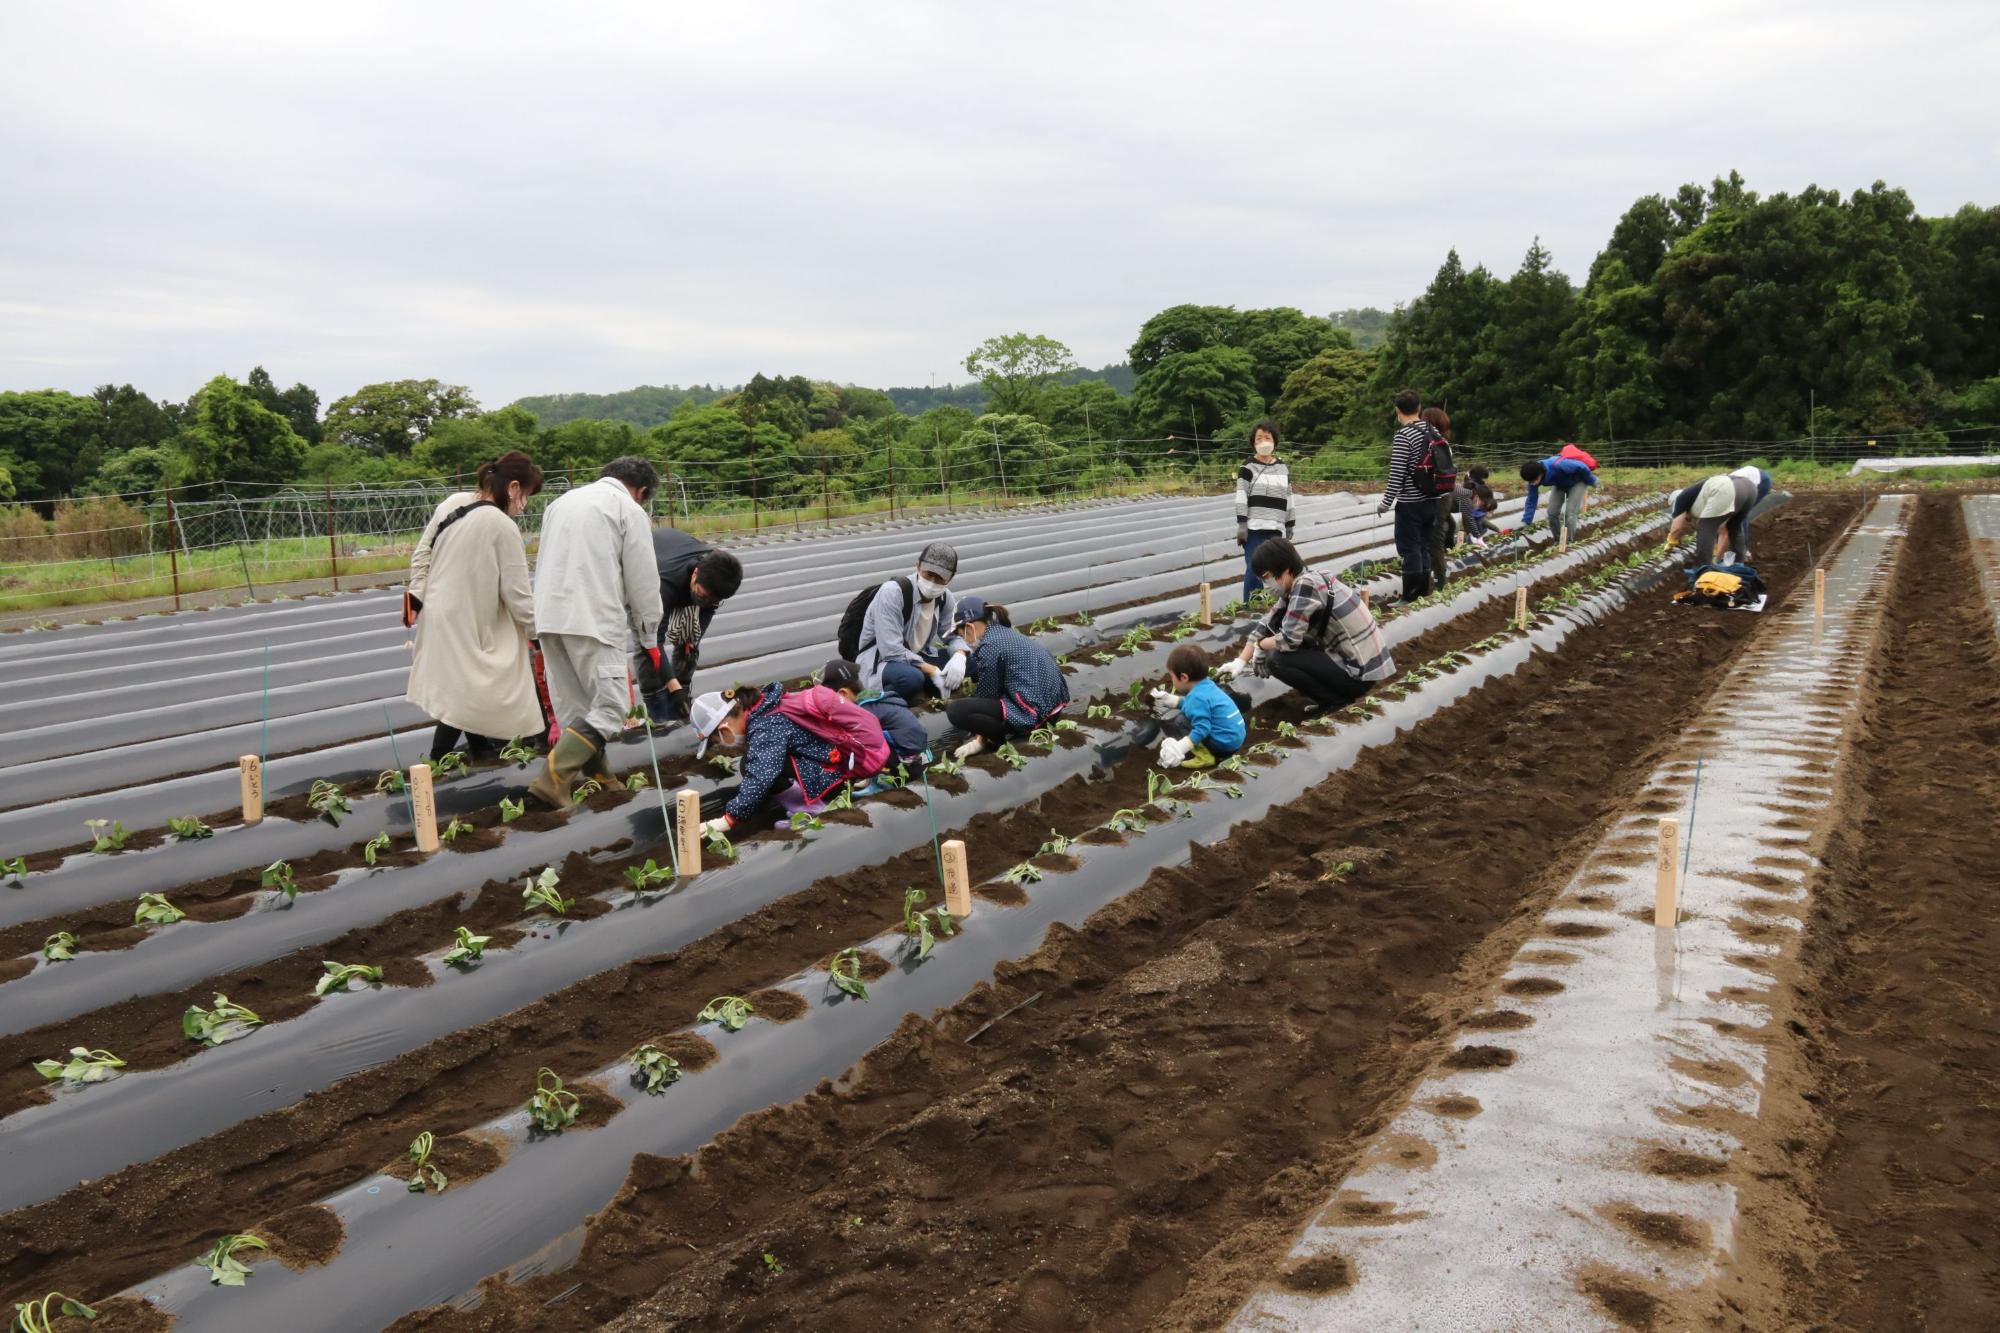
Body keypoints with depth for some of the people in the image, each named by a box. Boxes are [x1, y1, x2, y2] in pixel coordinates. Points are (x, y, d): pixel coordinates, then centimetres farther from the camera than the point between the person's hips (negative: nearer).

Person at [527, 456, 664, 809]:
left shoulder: (563, 500, 21)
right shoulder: (630, 510, 0)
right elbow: (643, 581, -1)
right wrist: (649, 632, 12)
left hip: (549, 617, 8)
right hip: (593, 620, -7)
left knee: (573, 708, 12)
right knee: (611, 707, -5)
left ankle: (598, 777, 15)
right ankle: (552, 777, -16)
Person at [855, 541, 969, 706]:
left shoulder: (945, 598, -2)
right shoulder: (892, 592, -24)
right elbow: (892, 651, -29)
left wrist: (959, 656, -17)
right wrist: (933, 672, -28)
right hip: (879, 664, -7)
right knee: (912, 678, -40)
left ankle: (916, 695, -5)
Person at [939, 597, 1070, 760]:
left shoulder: (989, 646, -14)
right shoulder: (1003, 632, 13)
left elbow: (988, 693, -4)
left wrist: (972, 728, 9)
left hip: (1035, 709, -10)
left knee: (955, 710, -18)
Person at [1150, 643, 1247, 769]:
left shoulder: (1197, 696, -23)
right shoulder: (1207, 685, 5)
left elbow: (1201, 730, -28)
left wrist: (1179, 748, -31)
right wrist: (1172, 700, 21)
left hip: (1224, 743, -10)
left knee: (1170, 718, -16)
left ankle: (1203, 756, -18)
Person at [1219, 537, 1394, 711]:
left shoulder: (1305, 586, -20)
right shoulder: (1298, 584, 7)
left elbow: (1288, 640, -23)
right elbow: (1269, 626, 13)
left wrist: (1260, 645, -3)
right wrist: (1240, 662, 6)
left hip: (1360, 673, -9)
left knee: (1277, 660, -14)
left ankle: (1339, 702, -3)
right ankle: (1334, 695, 14)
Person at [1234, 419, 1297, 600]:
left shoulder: (1283, 469, 14)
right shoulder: (1248, 468, 0)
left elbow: (1288, 499, 17)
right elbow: (1241, 499, -5)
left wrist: (1290, 525, 14)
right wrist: (1241, 526, -12)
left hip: (1275, 530, 4)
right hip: (1254, 529, -4)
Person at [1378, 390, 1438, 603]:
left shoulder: (1403, 435, -16)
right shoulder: (1432, 431, 6)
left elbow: (1397, 474, -18)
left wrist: (1386, 503, -11)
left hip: (1410, 504, -7)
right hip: (1430, 500, 7)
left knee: (1410, 550, -3)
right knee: (1424, 547, 14)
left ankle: (1410, 598, -2)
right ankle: (1423, 593, 20)